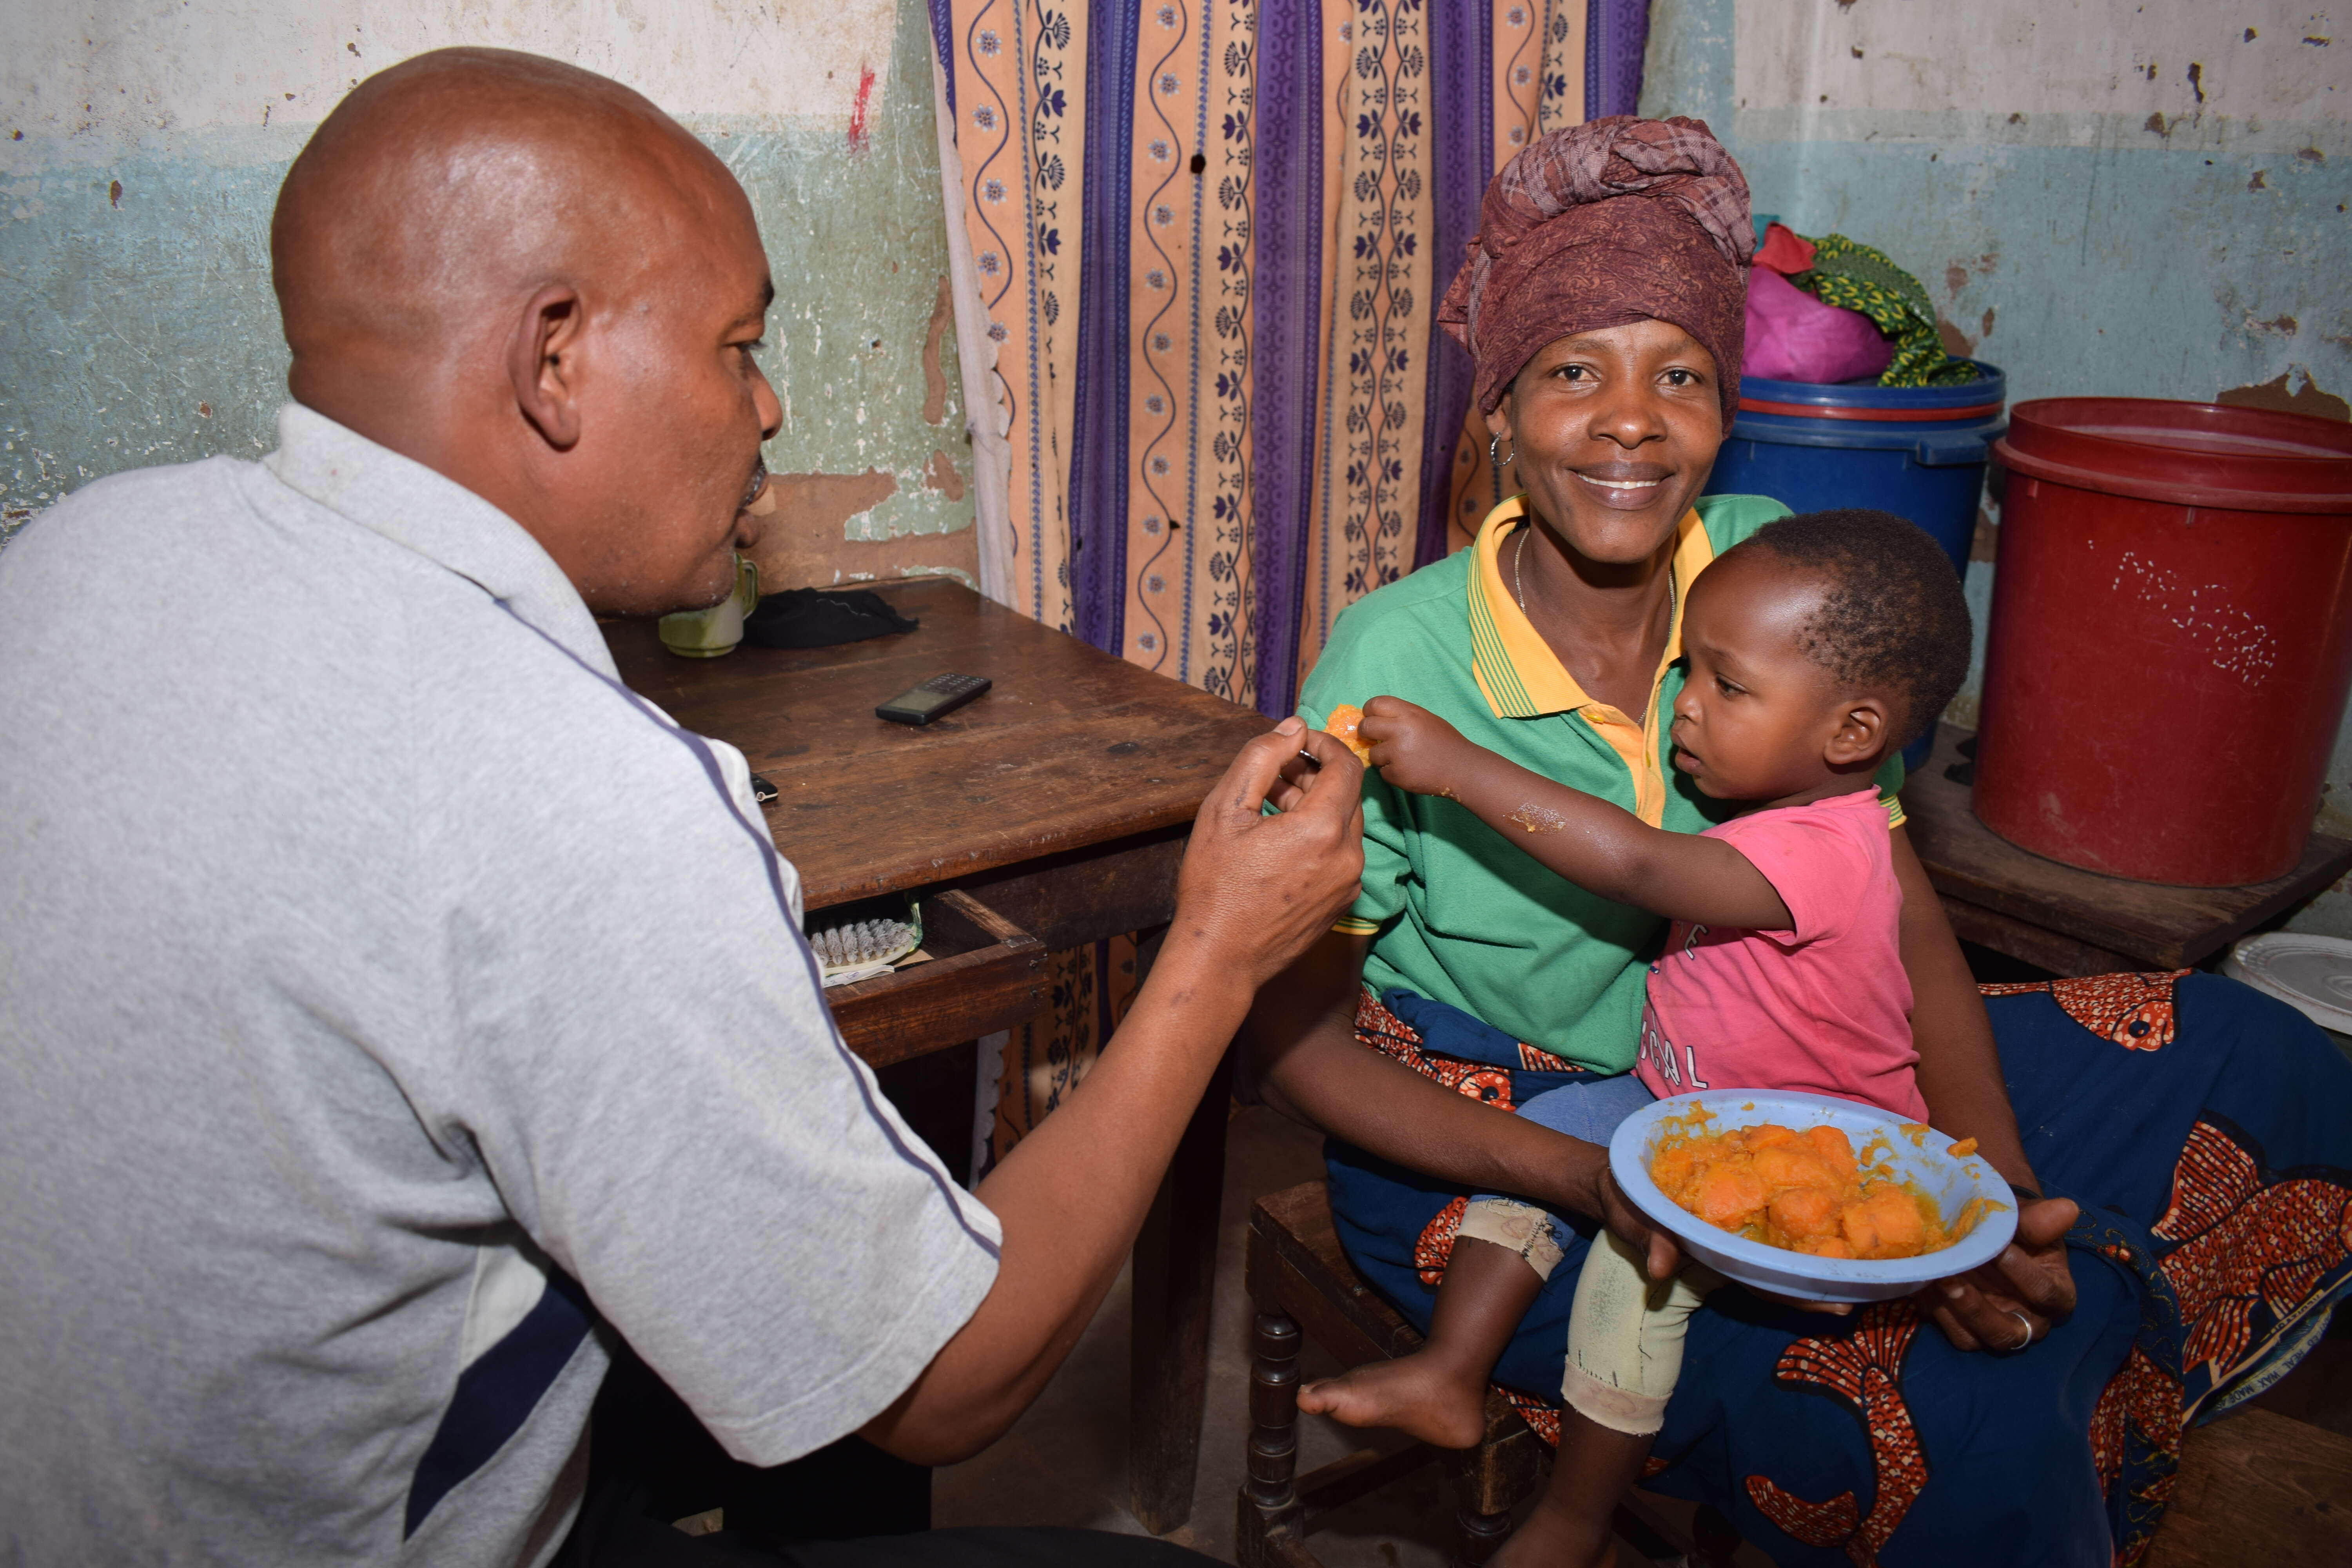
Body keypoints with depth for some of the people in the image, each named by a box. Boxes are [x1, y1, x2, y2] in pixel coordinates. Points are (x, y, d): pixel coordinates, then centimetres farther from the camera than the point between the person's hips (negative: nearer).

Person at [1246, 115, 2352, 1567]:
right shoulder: (1398, 659, -22)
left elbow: (1901, 918, -5)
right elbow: (1299, 1031, -15)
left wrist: (1998, 1191, -21)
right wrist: (1585, 1176, -29)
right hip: (1489, 1137, -5)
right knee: (1946, 1427, -28)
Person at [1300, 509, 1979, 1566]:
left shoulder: (1824, 852, -30)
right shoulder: (1775, 817, 0)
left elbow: (1635, 865, -41)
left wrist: (1458, 765, -42)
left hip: (1811, 1179, -9)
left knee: (1645, 1238, -27)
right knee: (1545, 1123, -8)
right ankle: (1449, 1374, -6)